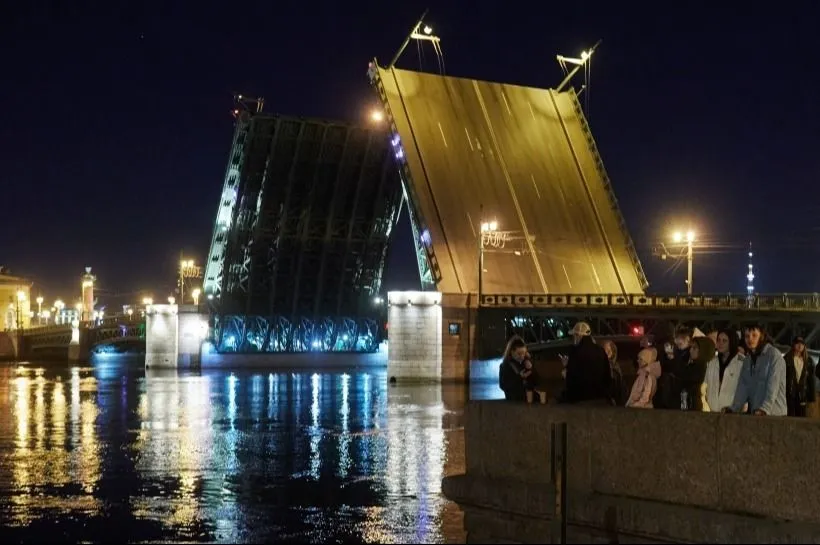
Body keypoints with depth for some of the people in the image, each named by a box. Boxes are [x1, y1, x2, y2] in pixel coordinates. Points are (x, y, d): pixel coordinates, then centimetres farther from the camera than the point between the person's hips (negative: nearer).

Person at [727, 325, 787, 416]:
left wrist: (764, 409, -26)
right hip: (755, 414, 6)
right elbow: (743, 386, 8)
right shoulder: (748, 359, 14)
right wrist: (734, 409, -5)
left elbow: (773, 385, -16)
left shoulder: (774, 355, -7)